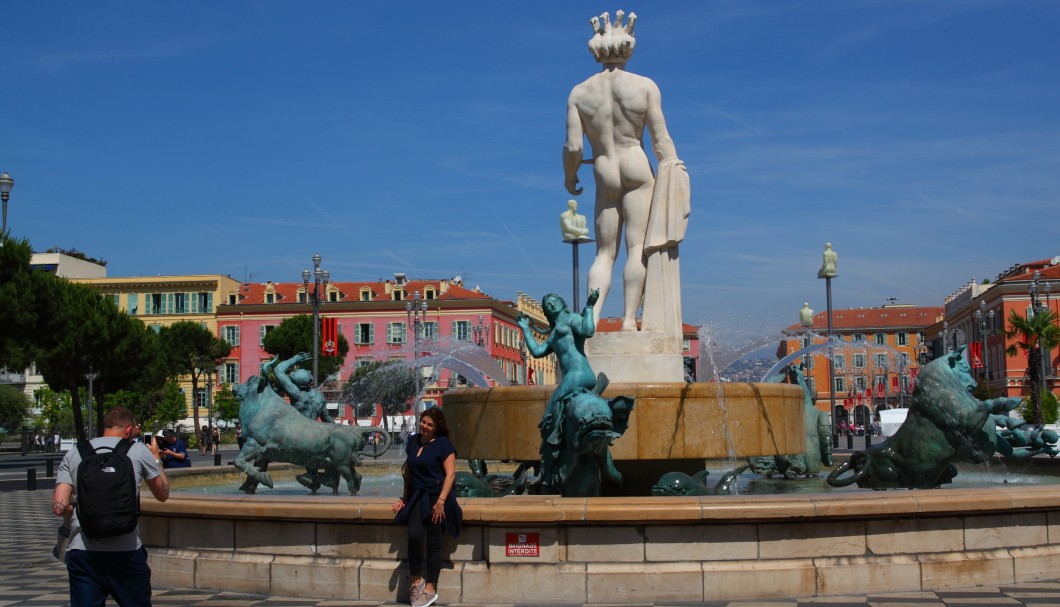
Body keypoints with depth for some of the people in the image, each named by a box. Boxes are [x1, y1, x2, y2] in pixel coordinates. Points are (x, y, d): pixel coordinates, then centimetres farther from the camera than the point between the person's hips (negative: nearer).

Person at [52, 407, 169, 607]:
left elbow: (59, 507, 1)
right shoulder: (139, 451, 4)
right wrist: (156, 458, 29)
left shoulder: (73, 455, 9)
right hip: (126, 552, -2)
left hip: (82, 552, 2)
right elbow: (163, 494, 16)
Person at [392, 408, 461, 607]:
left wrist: (441, 501, -19)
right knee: (414, 535, -17)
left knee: (433, 542, -1)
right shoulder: (413, 441, 9)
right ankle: (416, 579, 0)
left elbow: (450, 474, -13)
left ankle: (430, 589, 8)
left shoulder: (443, 444, -8)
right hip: (418, 496, 4)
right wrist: (405, 497, 17)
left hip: (436, 497, -4)